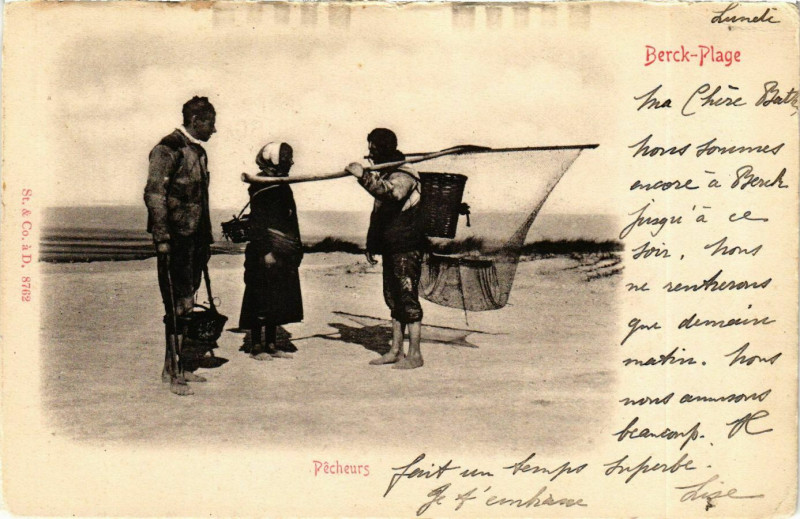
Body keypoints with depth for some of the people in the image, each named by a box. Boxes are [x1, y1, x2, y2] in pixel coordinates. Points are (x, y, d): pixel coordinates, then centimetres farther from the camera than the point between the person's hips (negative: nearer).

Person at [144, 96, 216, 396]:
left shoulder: (198, 152, 18)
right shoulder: (169, 149, -10)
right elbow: (154, 194, -15)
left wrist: (207, 240, 20)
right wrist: (162, 238, -20)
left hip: (195, 238, 9)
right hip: (175, 239, -9)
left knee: (185, 304, 11)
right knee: (178, 305, -8)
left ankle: (172, 367, 20)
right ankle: (174, 374, -3)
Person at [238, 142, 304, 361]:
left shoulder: (282, 185, 16)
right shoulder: (261, 187, -10)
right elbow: (257, 223, -15)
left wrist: (296, 249, 19)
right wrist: (266, 251, -20)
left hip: (284, 255, 9)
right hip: (266, 254, -9)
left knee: (276, 302, 11)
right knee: (262, 301, -4)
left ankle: (270, 345, 18)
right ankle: (256, 347, 3)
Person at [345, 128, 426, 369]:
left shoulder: (403, 175, -13)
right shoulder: (383, 176, 17)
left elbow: (391, 193, -37)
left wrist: (364, 176, -37)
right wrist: (371, 244, 23)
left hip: (407, 248, -10)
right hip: (391, 248, 10)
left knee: (408, 298, -7)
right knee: (393, 298, 12)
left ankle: (414, 354, -3)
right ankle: (396, 351, 19)